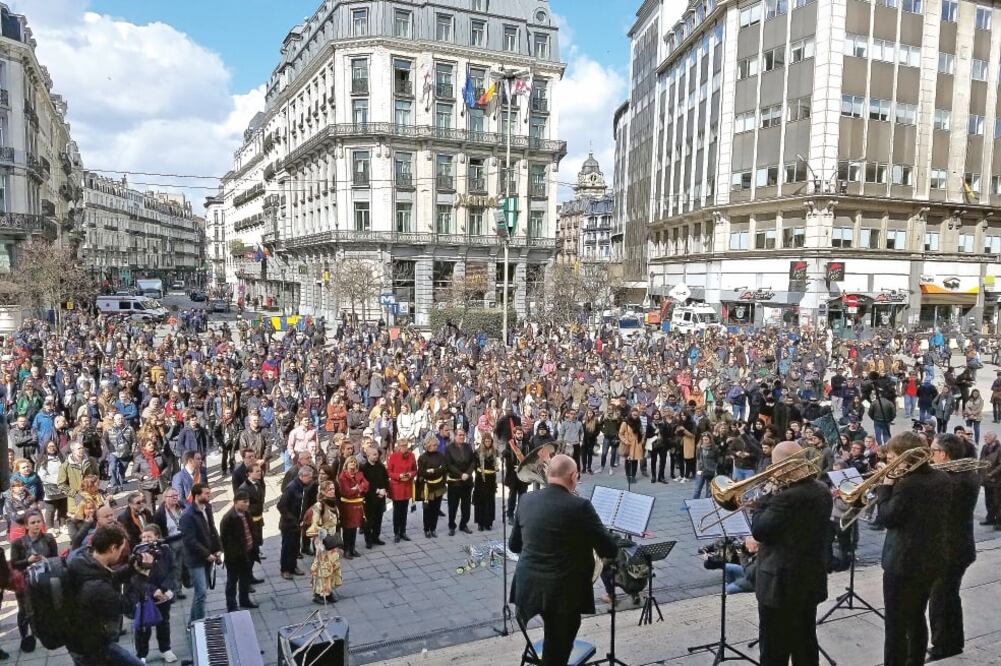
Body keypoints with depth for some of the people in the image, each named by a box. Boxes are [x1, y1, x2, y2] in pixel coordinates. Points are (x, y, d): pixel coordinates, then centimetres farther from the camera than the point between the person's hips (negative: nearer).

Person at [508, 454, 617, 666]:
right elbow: (610, 550, -11)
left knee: (553, 644, 27)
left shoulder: (526, 500, 0)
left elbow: (513, 545, 11)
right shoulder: (580, 506, -17)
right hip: (565, 593, -5)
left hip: (528, 589, 5)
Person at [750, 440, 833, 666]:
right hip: (811, 580, 8)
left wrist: (765, 498, -11)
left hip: (782, 585, -8)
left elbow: (758, 531, -20)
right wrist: (774, 498, 5)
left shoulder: (787, 497, -27)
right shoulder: (823, 491, 1)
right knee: (806, 644, 21)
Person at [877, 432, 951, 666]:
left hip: (903, 563, -8)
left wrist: (885, 487, -10)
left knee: (896, 625, 4)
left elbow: (888, 519, -17)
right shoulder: (942, 479, 2)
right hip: (932, 559, 8)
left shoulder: (907, 484, -24)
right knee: (917, 618, 24)